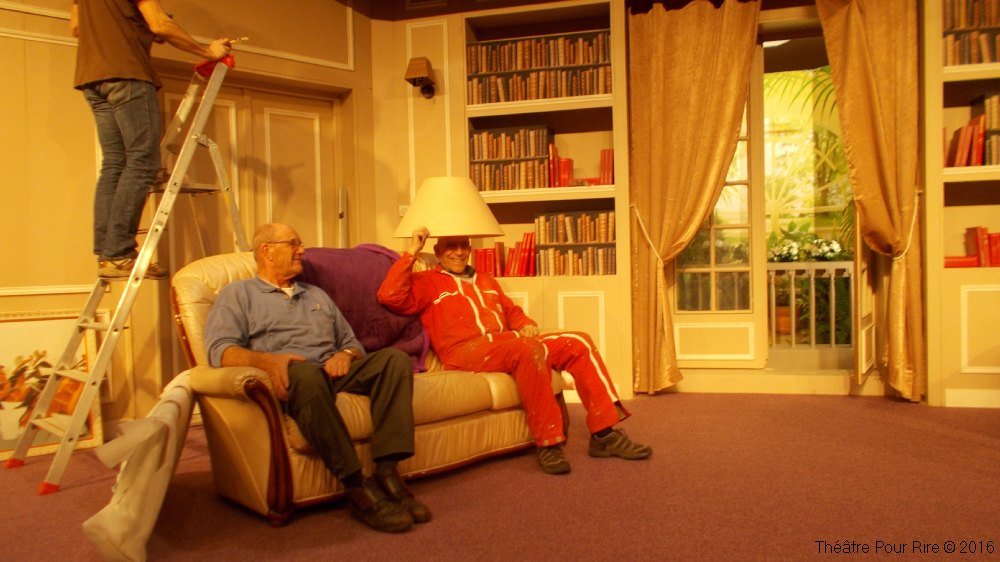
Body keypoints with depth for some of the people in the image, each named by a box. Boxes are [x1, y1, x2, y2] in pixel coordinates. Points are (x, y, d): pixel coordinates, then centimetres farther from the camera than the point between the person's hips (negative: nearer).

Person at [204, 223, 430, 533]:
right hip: (289, 379, -5)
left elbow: (352, 342, 26)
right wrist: (267, 360, -23)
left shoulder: (317, 294, 31)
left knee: (394, 357, -22)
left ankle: (387, 472, -34)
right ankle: (357, 488, -39)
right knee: (306, 374, -41)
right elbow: (220, 350, -3)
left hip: (334, 372, 5)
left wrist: (346, 355, 0)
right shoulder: (237, 294, 15)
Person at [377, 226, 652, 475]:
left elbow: (512, 311, 33)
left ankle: (604, 434, -9)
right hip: (465, 350, -7)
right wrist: (412, 252, -8)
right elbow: (390, 297, -7)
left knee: (578, 342, -9)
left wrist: (526, 325, 10)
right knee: (532, 349, -36)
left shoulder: (485, 280, 31)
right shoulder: (427, 282, 11)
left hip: (507, 342, 7)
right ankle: (547, 443, -28)